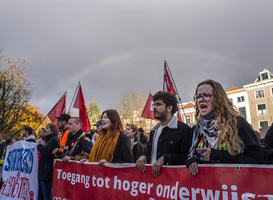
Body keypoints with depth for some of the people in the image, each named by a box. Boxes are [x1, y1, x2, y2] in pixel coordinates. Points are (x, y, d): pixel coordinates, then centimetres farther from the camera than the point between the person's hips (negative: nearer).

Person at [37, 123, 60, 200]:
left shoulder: (53, 140, -14)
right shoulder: (49, 139, 18)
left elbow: (46, 155, -18)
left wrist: (40, 147, -5)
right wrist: (42, 147, 5)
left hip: (47, 173, -10)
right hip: (44, 171, 10)